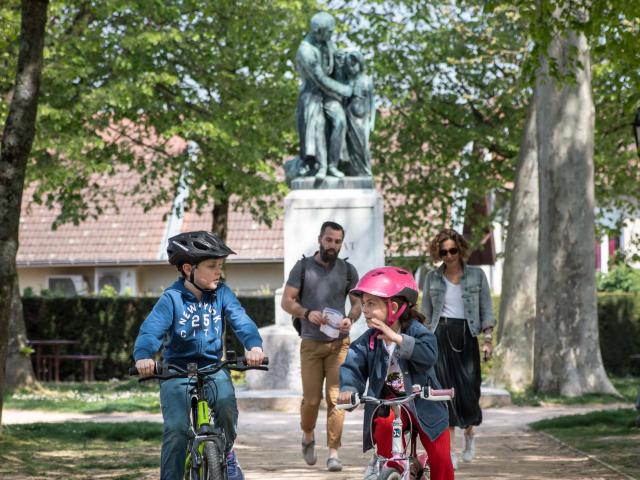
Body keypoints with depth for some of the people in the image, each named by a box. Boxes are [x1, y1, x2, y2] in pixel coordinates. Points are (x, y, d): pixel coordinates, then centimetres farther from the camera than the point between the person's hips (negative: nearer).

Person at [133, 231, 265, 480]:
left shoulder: (222, 294, 0)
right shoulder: (172, 298, -9)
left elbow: (241, 320, -13)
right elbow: (151, 329, -21)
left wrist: (254, 345, -35)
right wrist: (143, 356, -42)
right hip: (176, 370, -2)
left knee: (226, 401, -28)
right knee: (175, 429, -16)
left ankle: (226, 451, -1)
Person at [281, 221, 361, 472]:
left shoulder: (348, 270, 7)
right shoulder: (303, 267, 3)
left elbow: (357, 303, 9)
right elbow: (287, 301, 0)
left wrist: (350, 318, -14)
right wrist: (307, 313, -19)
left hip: (339, 342, 1)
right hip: (311, 343, 0)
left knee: (335, 397, -8)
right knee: (311, 399, -1)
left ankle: (333, 453, -7)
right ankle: (308, 437, 28)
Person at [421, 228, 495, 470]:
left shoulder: (477, 275, 4)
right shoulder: (432, 278, 7)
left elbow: (486, 310, 5)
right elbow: (426, 314, 12)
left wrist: (487, 340, -4)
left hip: (467, 336, 0)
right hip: (440, 335, 0)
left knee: (469, 391, -4)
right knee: (445, 390, -7)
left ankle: (469, 433, 28)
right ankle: (450, 450, -4)